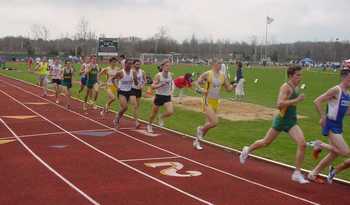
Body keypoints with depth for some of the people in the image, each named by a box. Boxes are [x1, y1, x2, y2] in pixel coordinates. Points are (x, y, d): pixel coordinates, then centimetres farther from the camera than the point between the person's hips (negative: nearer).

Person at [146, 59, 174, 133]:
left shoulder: (171, 75, -2)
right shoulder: (158, 75, -15)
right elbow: (152, 86, -18)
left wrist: (170, 90, 11)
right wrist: (160, 85, -32)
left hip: (167, 97, 3)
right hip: (159, 96, -3)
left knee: (170, 112, -18)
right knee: (154, 113, 12)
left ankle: (161, 117, 15)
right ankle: (149, 125, 40)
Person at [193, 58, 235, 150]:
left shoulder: (222, 75, 6)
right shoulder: (207, 74, -9)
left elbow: (228, 88, 11)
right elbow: (196, 83, -4)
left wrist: (233, 86, -10)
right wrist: (201, 89, -23)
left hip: (216, 102, 6)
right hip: (207, 101, -6)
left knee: (209, 123, 12)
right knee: (215, 122, -19)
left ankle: (197, 141, 30)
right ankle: (201, 129, 12)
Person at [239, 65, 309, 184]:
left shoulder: (296, 87, 8)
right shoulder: (285, 87, -17)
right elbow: (279, 105, -30)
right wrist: (296, 100, -30)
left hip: (292, 122, 6)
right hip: (281, 120, -6)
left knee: (302, 144, -12)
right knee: (266, 142, 13)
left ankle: (297, 174, -4)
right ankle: (247, 150, 42)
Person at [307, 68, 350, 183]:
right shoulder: (336, 90, -16)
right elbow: (317, 102, -19)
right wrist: (323, 117, -19)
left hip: (338, 126, 9)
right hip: (331, 126, -9)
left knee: (334, 154, 14)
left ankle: (313, 174, 25)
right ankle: (320, 145, 3)